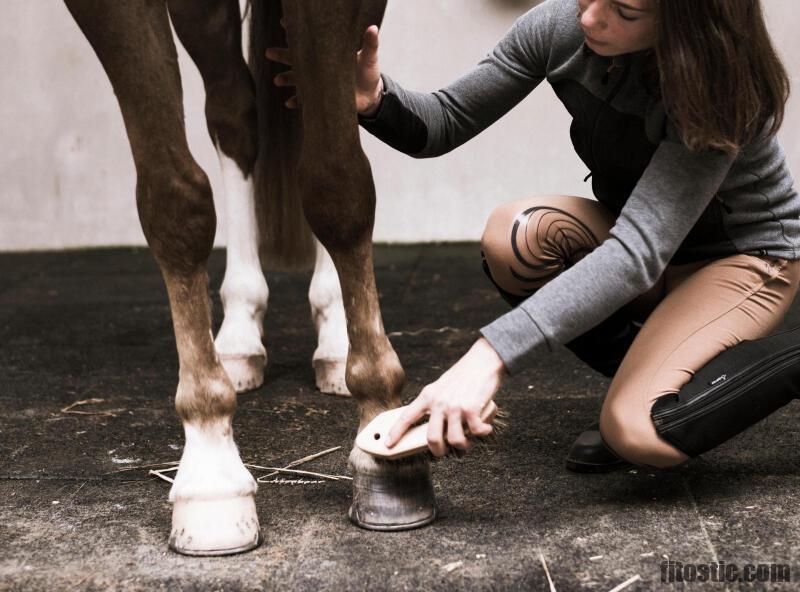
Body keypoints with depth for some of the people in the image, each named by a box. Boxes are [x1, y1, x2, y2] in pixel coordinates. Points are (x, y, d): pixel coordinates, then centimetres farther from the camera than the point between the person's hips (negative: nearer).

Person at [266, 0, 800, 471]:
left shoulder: (719, 85, -33)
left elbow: (639, 252, -43)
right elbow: (447, 122, -9)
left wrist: (491, 356, -51)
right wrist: (375, 99, -34)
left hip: (746, 253, -5)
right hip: (636, 232, 6)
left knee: (640, 435, -30)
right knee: (512, 235, -28)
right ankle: (640, 375, -4)